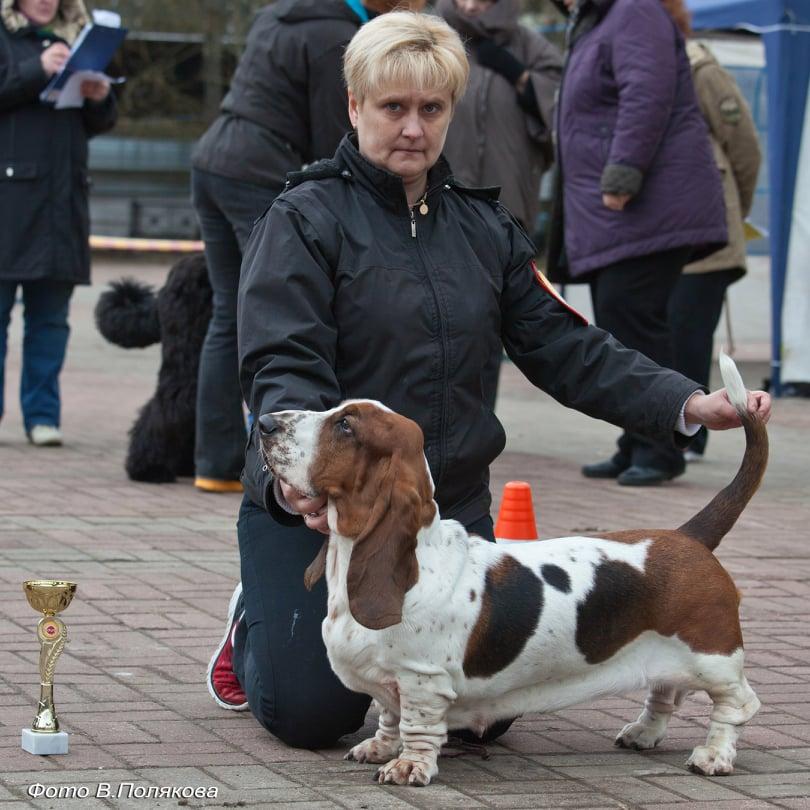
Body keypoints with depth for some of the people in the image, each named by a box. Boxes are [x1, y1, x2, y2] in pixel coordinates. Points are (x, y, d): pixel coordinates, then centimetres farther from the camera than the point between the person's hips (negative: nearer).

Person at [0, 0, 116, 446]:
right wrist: (37, 71, -17)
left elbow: (97, 124, 21)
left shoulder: (73, 39, 19)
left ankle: (42, 414, 9)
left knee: (50, 316, 5)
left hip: (63, 201, 5)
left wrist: (100, 99, 1)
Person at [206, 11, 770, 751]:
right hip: (317, 509, -4)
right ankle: (254, 622, 27)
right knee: (310, 712, -9)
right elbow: (282, 365, -18)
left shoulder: (484, 227, 10)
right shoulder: (305, 218, -7)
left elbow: (566, 348, 6)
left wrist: (687, 404, -8)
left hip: (451, 507, 5)